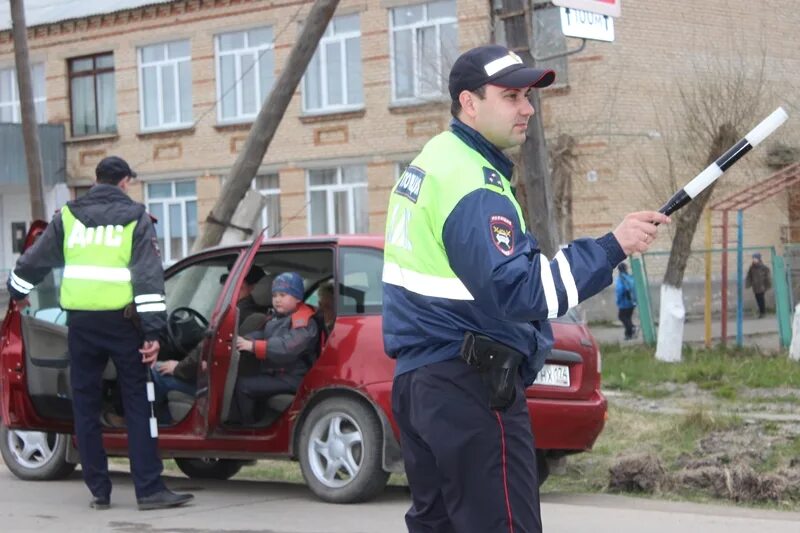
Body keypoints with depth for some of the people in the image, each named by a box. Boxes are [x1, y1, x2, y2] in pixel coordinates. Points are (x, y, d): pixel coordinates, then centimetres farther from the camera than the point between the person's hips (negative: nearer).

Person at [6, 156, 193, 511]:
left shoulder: (68, 216, 10)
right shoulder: (135, 218, 1)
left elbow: (35, 260, 19)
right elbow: (149, 277, -6)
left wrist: (18, 291, 37)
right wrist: (152, 330, -8)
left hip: (80, 321, 3)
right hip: (121, 321, -3)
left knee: (85, 405, 10)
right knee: (137, 405, 0)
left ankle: (98, 490, 11)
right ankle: (149, 489, -5)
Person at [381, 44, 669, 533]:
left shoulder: (430, 163, 15)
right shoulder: (472, 182, -17)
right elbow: (514, 291, -27)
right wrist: (611, 249, -27)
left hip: (419, 377, 10)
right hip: (470, 387, -10)